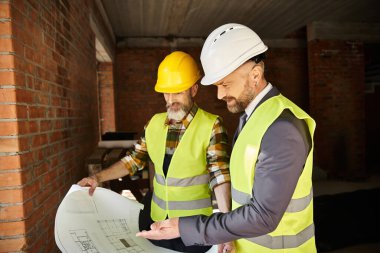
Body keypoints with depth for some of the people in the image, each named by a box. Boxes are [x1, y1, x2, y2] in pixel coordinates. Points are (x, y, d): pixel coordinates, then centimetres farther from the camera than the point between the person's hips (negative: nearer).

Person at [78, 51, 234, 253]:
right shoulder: (155, 123, 2)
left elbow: (220, 175, -21)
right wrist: (98, 178, 2)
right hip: (156, 218, 5)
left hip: (195, 226, -4)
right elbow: (134, 160, 8)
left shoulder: (211, 125, -15)